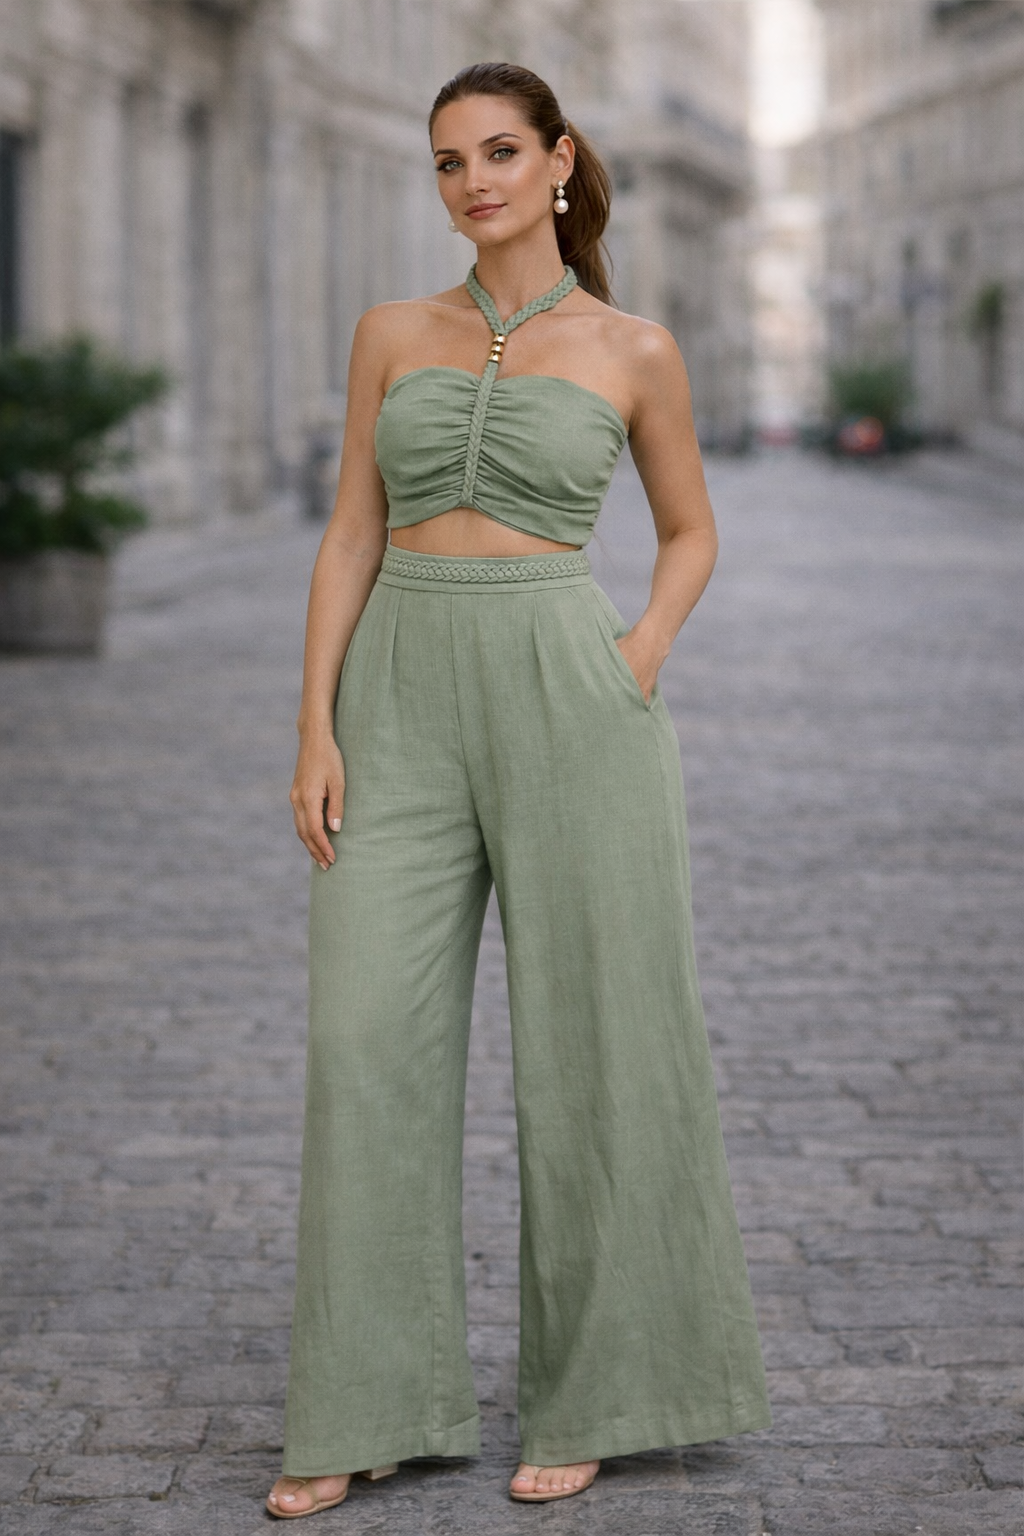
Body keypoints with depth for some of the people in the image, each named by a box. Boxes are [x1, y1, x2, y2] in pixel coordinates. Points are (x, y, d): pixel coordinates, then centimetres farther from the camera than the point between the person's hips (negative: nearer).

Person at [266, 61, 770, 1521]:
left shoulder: (634, 352, 5)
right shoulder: (394, 335, 10)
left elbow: (692, 531, 16)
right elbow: (352, 538, 8)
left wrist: (640, 665, -3)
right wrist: (316, 732, -1)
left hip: (567, 698, -2)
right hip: (407, 705, 2)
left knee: (590, 1046, 1)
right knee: (371, 1046, -3)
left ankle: (587, 1395, 16)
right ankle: (367, 1411, 5)